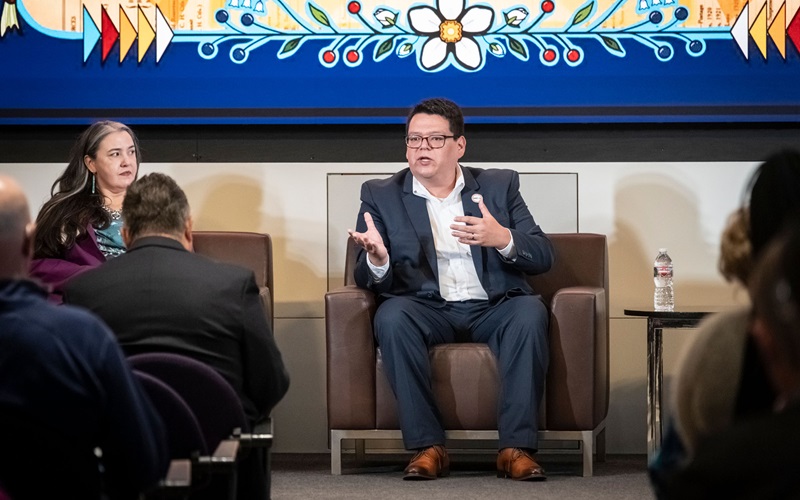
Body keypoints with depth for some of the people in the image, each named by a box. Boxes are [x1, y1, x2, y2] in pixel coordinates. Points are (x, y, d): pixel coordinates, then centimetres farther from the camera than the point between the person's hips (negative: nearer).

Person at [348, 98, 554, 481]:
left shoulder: (499, 186, 11)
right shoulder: (382, 196, 9)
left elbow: (543, 257, 3)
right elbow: (367, 280, 2)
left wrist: (503, 239, -19)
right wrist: (377, 260, -24)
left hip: (492, 308, 1)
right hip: (426, 309, 0)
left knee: (530, 311, -31)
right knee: (392, 315, -33)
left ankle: (517, 446, -30)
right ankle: (427, 446, -28)